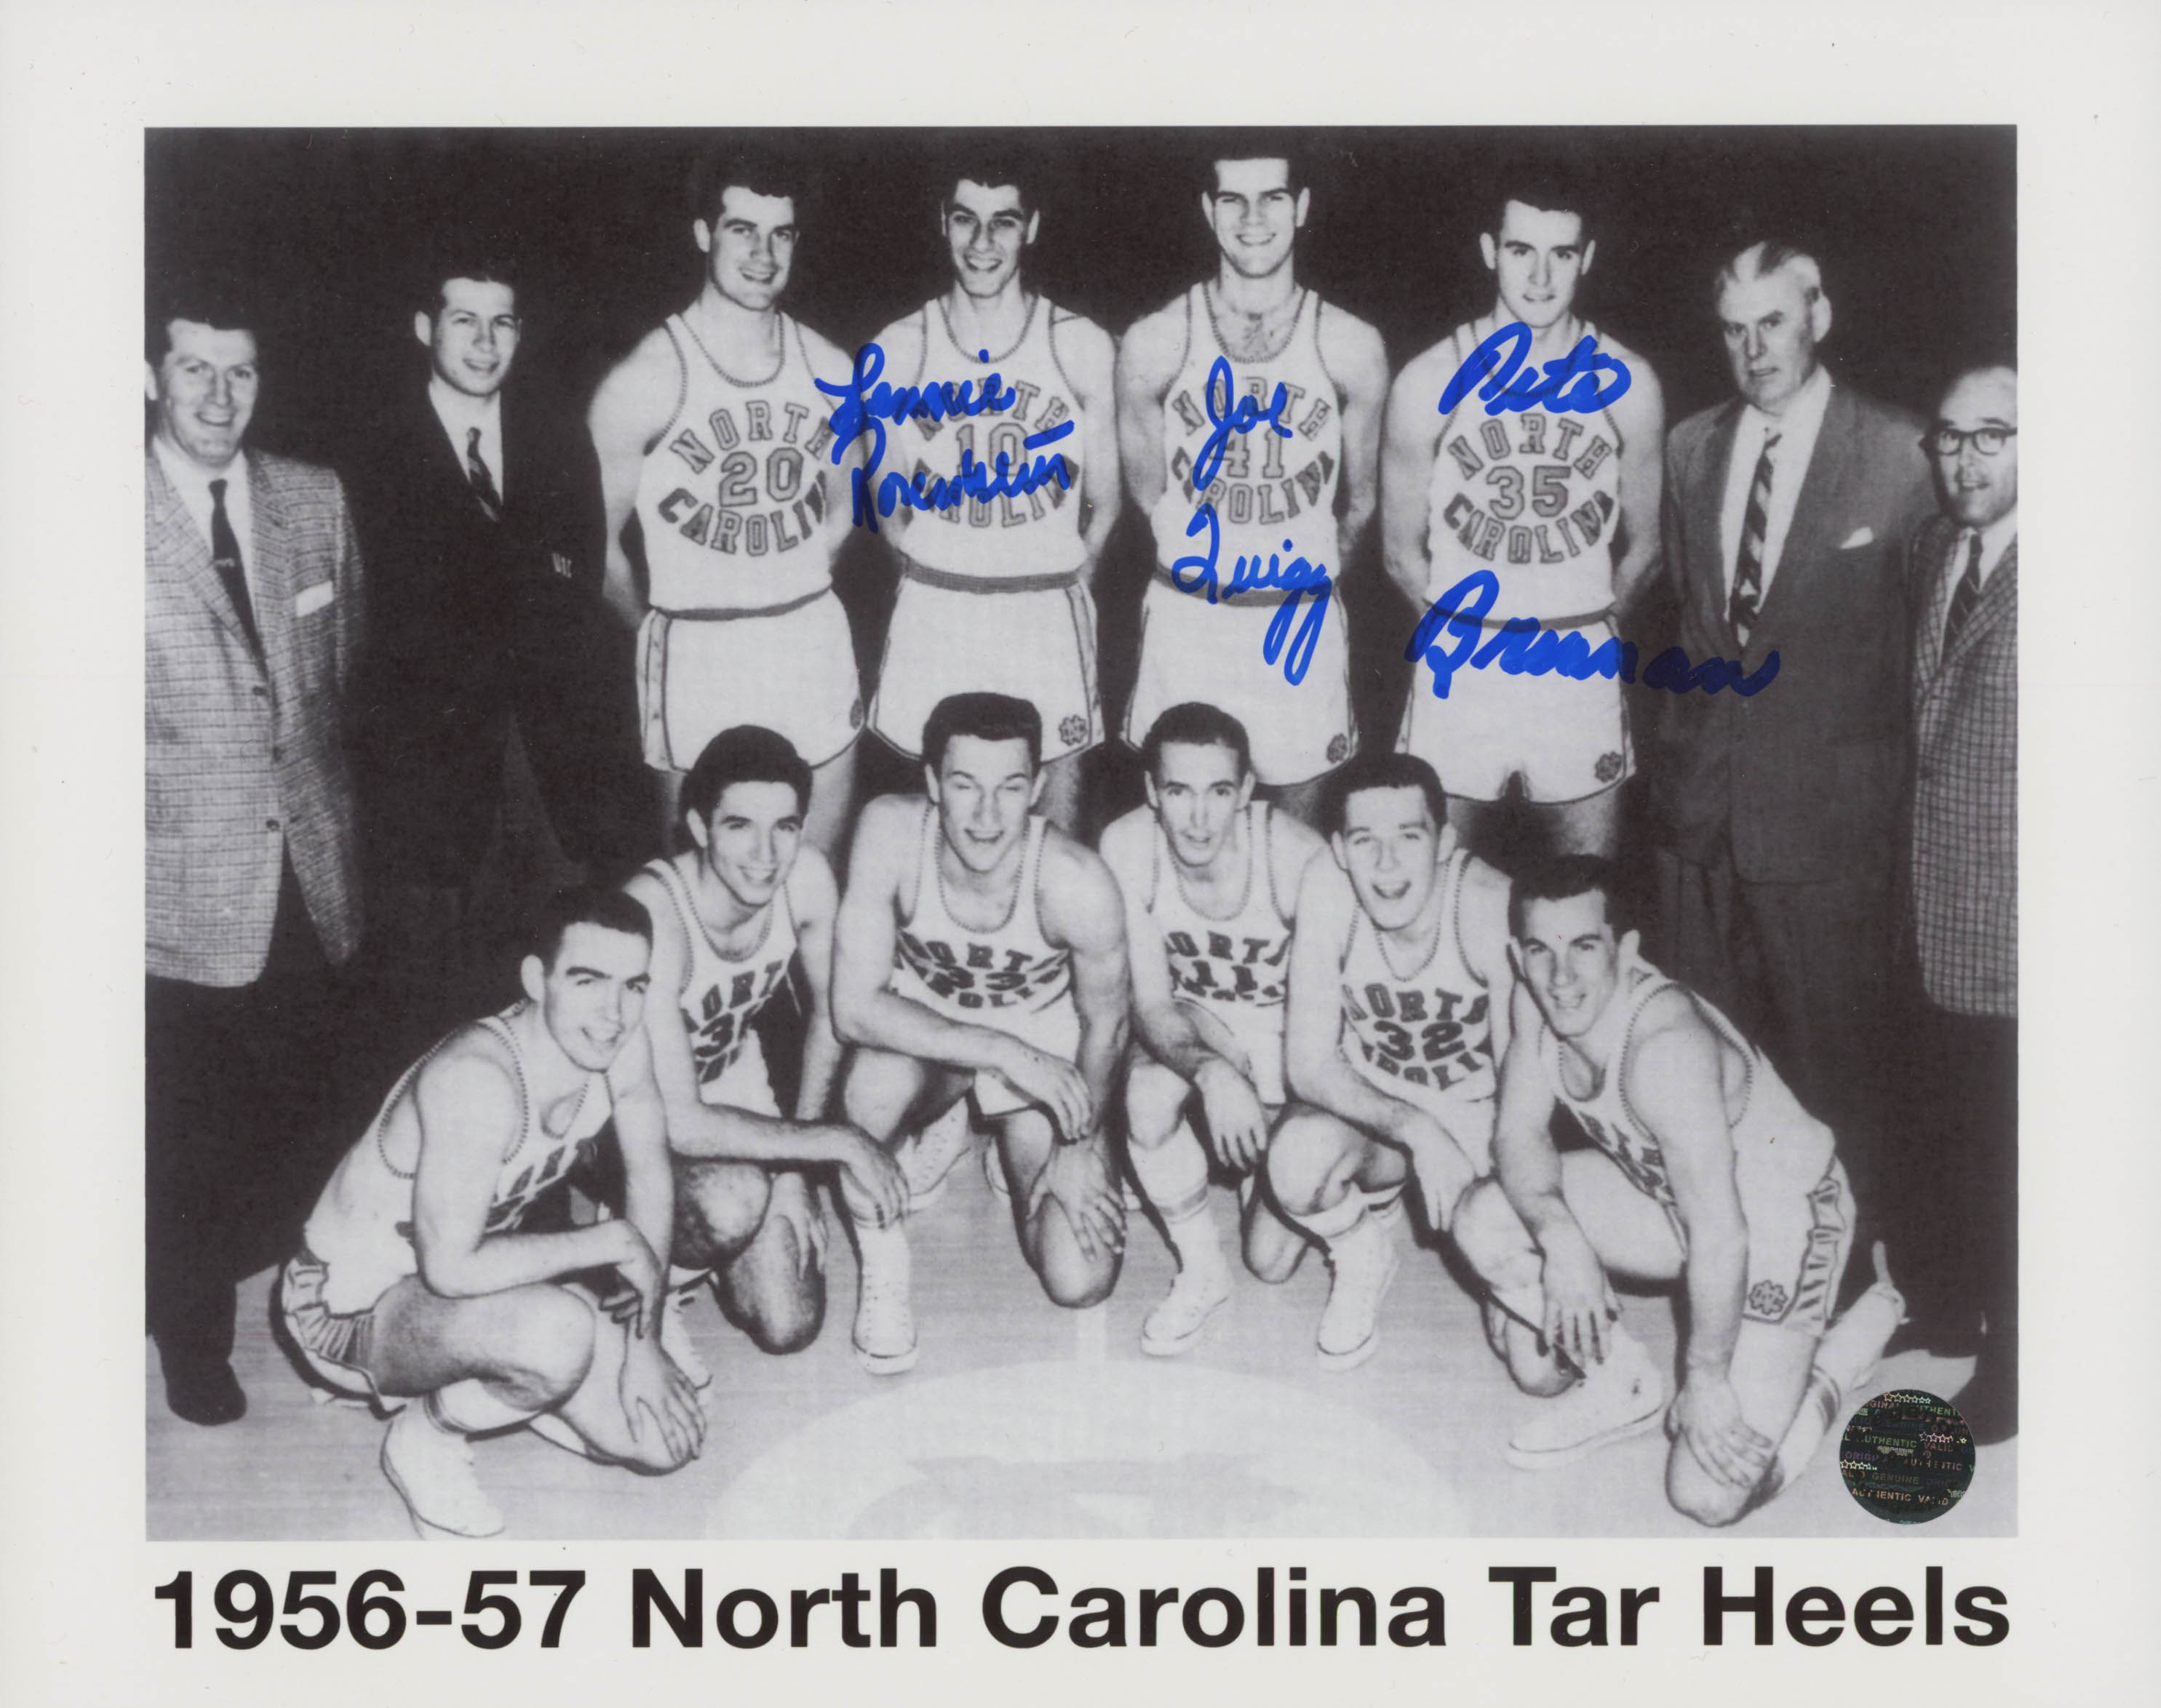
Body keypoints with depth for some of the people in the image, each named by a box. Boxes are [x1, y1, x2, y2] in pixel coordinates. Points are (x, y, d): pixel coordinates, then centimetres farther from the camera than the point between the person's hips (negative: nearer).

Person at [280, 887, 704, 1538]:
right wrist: (613, 1243, -27)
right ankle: (427, 1432, -6)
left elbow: (651, 1179, 3)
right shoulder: (476, 1080, -36)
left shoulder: (620, 1047, -14)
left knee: (668, 1440, 0)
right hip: (353, 1310, -7)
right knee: (560, 1332, -37)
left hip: (475, 1272, 7)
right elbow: (450, 1269, -38)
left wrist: (643, 1344, 0)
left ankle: (483, 1380, 20)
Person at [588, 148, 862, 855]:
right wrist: (661, 629, 6)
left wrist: (796, 599, 13)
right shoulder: (645, 382, -9)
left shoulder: (828, 369, 6)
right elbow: (596, 542, -5)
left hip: (816, 643, 4)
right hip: (698, 657, -4)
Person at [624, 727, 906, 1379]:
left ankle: (691, 1251, 27)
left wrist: (794, 1167, -6)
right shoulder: (655, 915, -37)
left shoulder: (807, 879, -20)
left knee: (789, 1329, -3)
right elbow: (680, 1124, -38)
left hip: (736, 1087, 5)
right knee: (736, 1198, -36)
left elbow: (829, 1015, -1)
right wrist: (839, 1143, -32)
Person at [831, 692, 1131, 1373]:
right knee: (876, 1079, -38)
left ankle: (1016, 1153, 21)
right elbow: (854, 1008, -30)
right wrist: (999, 1051, -37)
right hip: (922, 1027, 0)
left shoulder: (1078, 885, -30)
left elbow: (1105, 1024, -10)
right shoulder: (891, 831, -30)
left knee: (1081, 1283, -11)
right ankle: (882, 1268, -9)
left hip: (1042, 1042, 0)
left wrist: (1079, 1148, -11)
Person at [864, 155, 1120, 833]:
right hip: (934, 618, 0)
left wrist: (1058, 587, 6)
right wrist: (940, 580, 5)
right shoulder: (899, 351, 1)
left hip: (1050, 617, 0)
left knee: (1056, 821, 3)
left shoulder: (1082, 348, -1)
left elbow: (1104, 503, 7)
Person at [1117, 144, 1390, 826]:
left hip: (1302, 628, 0)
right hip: (1186, 619, 0)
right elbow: (1146, 493, 5)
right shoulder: (1154, 344, -4)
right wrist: (1204, 570, 8)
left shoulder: (1352, 348, -3)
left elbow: (1361, 500, 9)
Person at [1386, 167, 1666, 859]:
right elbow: (1401, 549, 5)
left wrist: (1585, 625, 13)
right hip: (1459, 671, -1)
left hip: (1581, 673, 1)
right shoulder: (1430, 382, -3)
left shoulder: (1626, 384, 1)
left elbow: (1643, 544, 12)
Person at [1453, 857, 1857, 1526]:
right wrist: (1557, 1233, -26)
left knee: (1708, 1496, -14)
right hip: (1664, 1194, 7)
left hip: (1778, 1222, -7)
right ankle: (1618, 1385, 10)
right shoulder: (1538, 999, -13)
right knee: (1485, 1221, -12)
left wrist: (1705, 1380, -23)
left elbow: (1721, 1237, -33)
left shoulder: (1664, 1048, -37)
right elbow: (1519, 1134, -5)